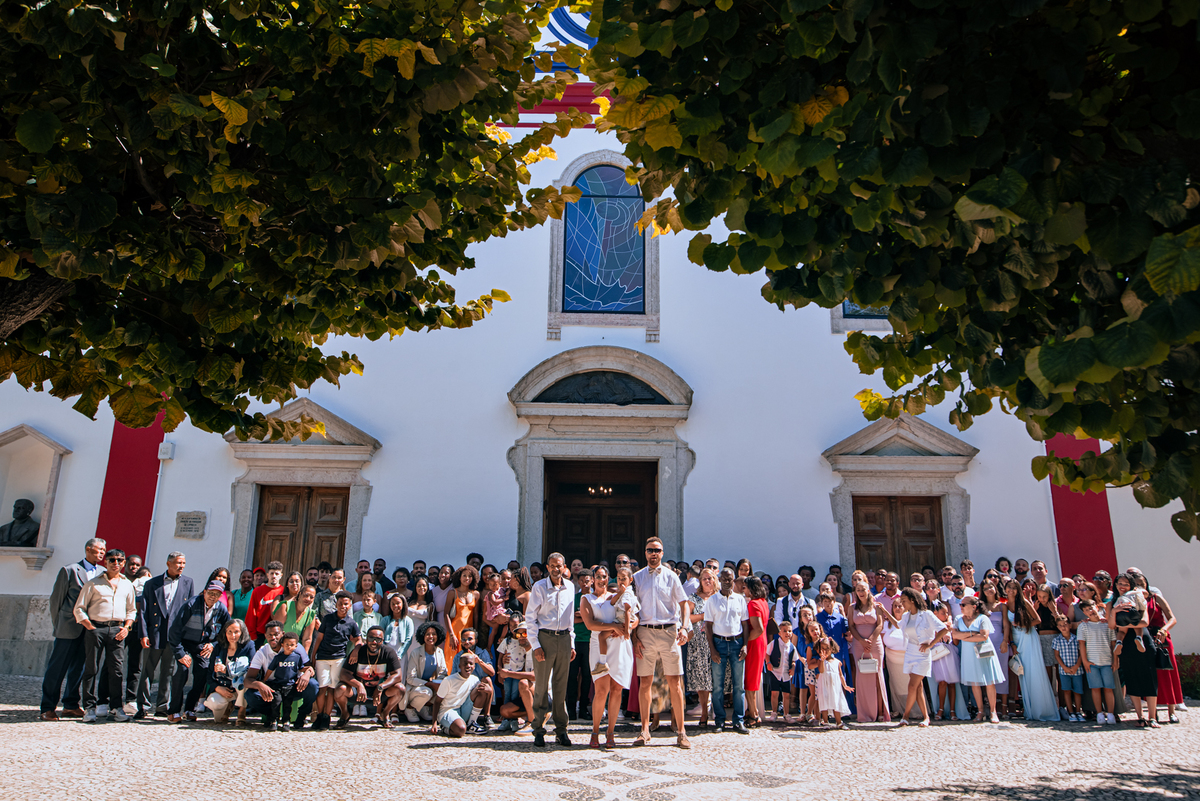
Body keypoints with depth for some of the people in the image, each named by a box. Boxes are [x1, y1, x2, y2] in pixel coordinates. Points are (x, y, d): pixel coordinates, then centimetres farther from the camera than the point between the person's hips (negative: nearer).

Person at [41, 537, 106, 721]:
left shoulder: (103, 573, 10)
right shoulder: (69, 570, -1)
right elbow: (56, 598, 2)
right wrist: (58, 624, 3)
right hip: (69, 628, -4)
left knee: (79, 668, 9)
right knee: (57, 668, 0)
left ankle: (71, 705, 18)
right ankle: (48, 708, 8)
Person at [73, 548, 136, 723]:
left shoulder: (127, 584, 16)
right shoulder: (93, 583, 6)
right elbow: (79, 608, 4)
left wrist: (127, 626, 5)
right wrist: (90, 627, -6)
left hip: (117, 630, 2)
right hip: (95, 628, -2)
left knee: (118, 669, -1)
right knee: (91, 668, -1)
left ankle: (117, 706, 5)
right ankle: (89, 708, 8)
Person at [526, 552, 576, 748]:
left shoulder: (570, 587, 10)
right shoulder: (539, 587, -3)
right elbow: (530, 617, -3)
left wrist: (572, 643, 13)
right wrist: (536, 644, -9)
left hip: (564, 638, 4)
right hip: (544, 638, -3)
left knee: (561, 686, 7)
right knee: (541, 685, 0)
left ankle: (561, 730, 15)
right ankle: (539, 730, 10)